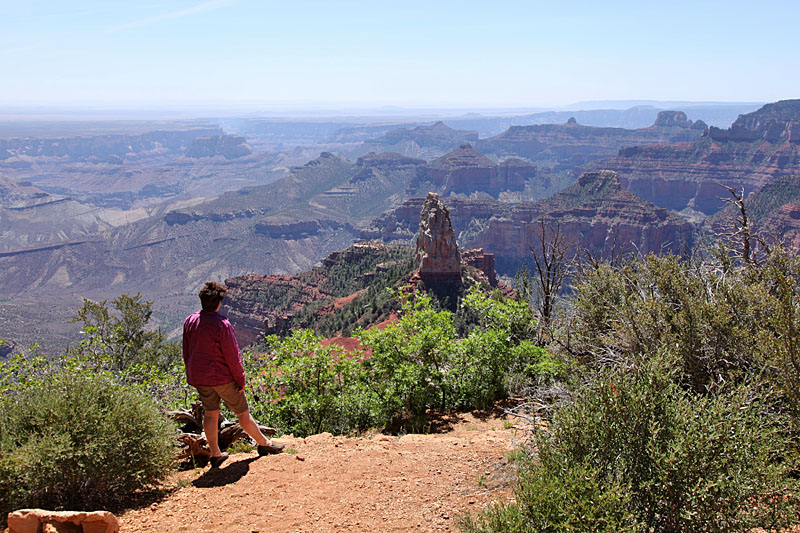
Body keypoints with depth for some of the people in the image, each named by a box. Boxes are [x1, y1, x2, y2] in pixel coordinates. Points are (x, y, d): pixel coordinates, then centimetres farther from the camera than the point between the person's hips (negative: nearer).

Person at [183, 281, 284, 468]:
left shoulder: (189, 321, 0)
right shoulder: (222, 324, -21)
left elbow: (186, 353, 9)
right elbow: (232, 356, -17)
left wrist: (192, 375, 20)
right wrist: (240, 380, -8)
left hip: (198, 378, 6)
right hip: (222, 377, -6)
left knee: (210, 413, 15)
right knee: (243, 412, 6)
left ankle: (215, 454, 19)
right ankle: (264, 443, 20)